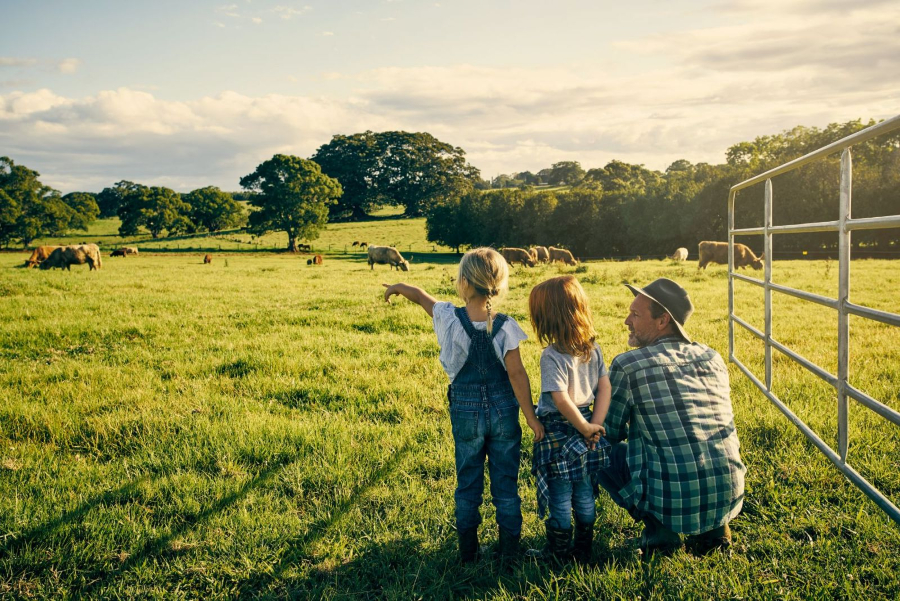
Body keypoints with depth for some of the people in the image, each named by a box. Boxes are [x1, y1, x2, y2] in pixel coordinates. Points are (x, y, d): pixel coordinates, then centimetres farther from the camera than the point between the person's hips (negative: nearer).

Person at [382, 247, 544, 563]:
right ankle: (509, 550, 23)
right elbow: (517, 374, -14)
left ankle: (468, 552, 27)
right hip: (503, 412, 0)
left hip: (465, 412, 1)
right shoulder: (505, 326, -15)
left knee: (468, 484, 15)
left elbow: (422, 296, 7)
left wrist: (398, 286, 28)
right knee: (506, 484, 12)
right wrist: (531, 417, -7)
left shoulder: (449, 318, -13)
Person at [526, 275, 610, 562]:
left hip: (558, 433, -6)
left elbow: (561, 400, -25)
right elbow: (605, 387, -1)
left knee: (560, 498, 8)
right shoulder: (593, 348, 0)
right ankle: (584, 549, 30)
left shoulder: (552, 356, -21)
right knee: (585, 495, 17)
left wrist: (585, 428, -13)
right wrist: (595, 425, -3)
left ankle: (558, 552, 20)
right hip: (585, 430, 6)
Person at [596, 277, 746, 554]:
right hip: (729, 498, 6)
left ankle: (659, 530, 5)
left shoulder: (627, 366, -10)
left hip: (673, 504, -5)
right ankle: (712, 527, 18)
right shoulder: (713, 358, 7)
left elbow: (609, 433, 3)